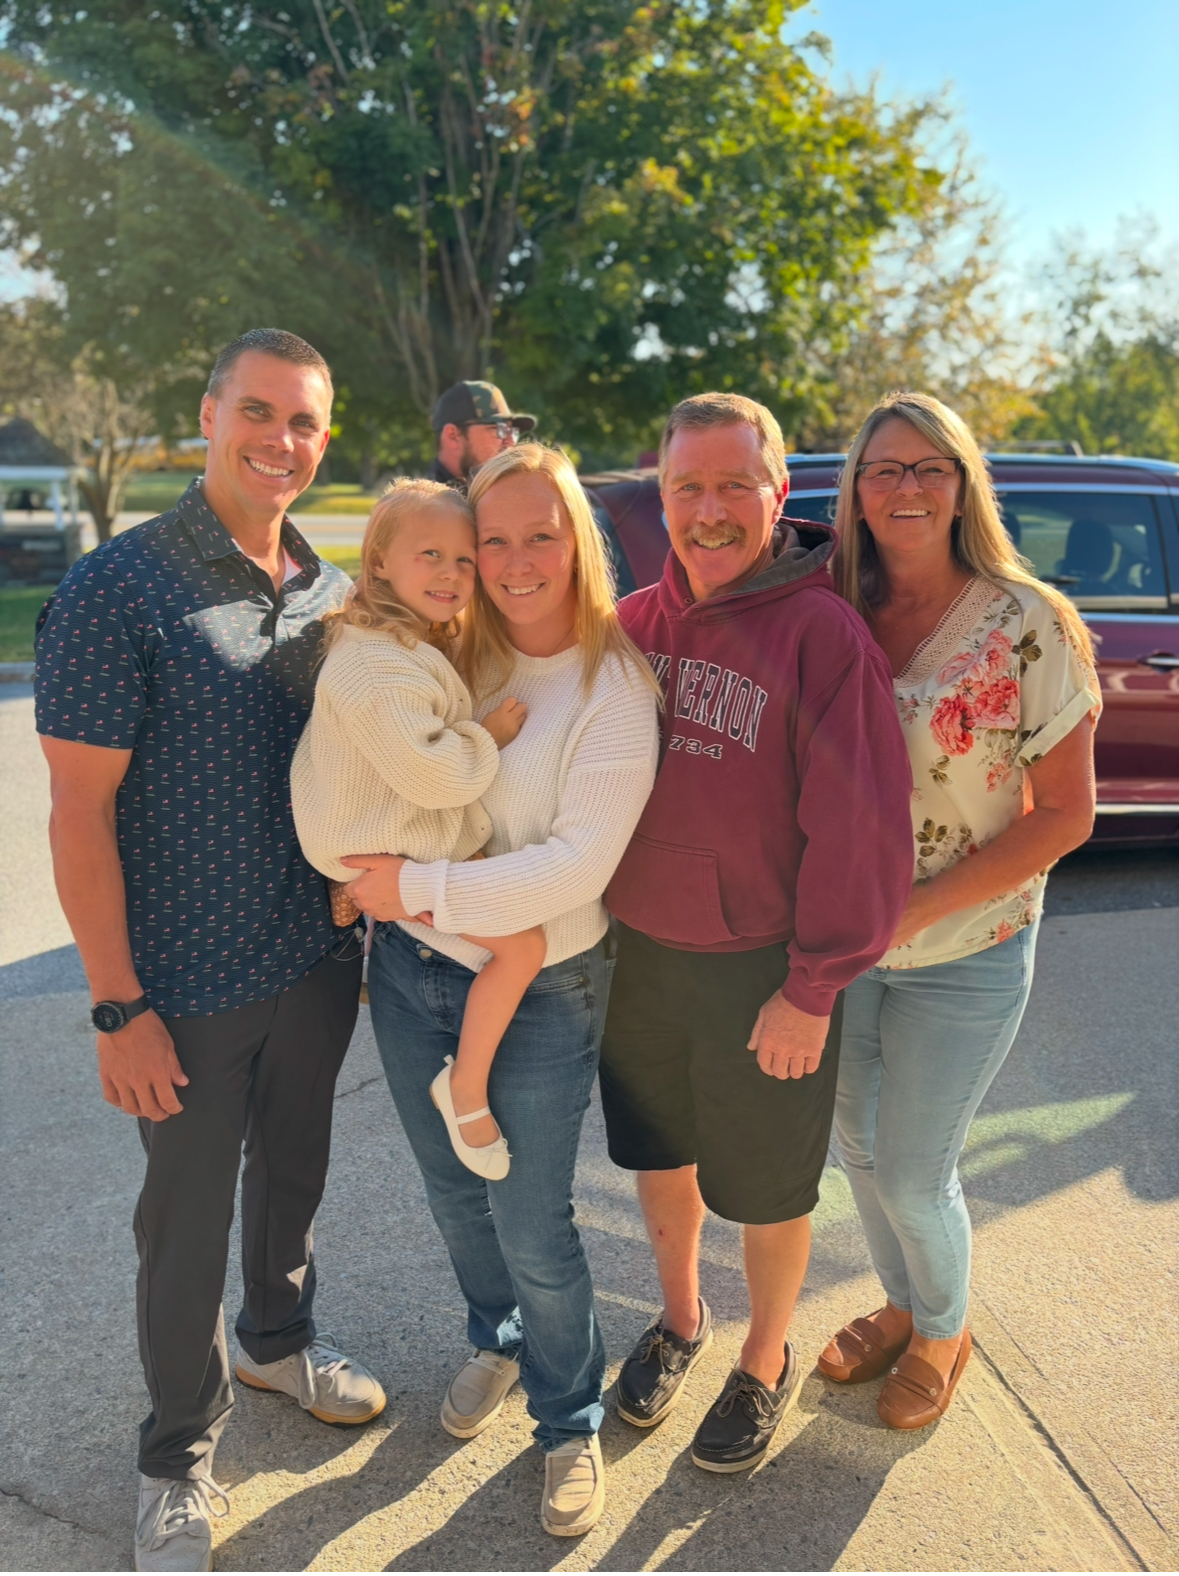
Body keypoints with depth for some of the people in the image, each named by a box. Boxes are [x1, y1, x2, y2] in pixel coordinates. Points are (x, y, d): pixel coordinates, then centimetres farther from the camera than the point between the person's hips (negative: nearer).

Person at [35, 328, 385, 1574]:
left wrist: (367, 916, 10)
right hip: (191, 988, -5)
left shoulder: (331, 595, 3)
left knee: (296, 1172, 24)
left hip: (318, 960, 6)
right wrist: (118, 1007, -17)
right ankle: (179, 1451, 35)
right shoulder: (117, 591, -16)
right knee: (189, 1217, 11)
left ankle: (277, 1339, 51)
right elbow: (79, 811, -16)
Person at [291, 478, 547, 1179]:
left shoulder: (419, 649, 12)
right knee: (523, 943, -16)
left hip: (431, 836, 10)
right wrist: (492, 735, -16)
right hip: (389, 854, -10)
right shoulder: (373, 664, -23)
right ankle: (467, 1084, -1)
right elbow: (429, 773, -29)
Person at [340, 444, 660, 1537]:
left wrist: (417, 887, -22)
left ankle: (569, 1423, 32)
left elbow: (577, 864, -22)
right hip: (412, 969, 5)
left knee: (532, 1222, 5)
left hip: (538, 991, -4)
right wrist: (365, 887, -2)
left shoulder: (614, 685, -14)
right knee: (453, 1189, 21)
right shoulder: (447, 654, 0)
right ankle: (495, 1341, 50)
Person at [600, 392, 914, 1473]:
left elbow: (861, 829, -18)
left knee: (767, 1189, 13)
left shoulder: (823, 633, -17)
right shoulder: (637, 622, 0)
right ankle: (679, 1320, 48)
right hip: (638, 951, 5)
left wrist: (813, 989, -16)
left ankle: (768, 1365, 40)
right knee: (659, 1153, 22)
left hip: (759, 969, -5)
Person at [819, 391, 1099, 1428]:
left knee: (912, 1176, 7)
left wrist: (916, 907, -20)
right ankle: (902, 1306, 47)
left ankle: (944, 1330, 39)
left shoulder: (1030, 625, -13)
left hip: (963, 953, -4)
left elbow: (1065, 814, -13)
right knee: (859, 1148, 19)